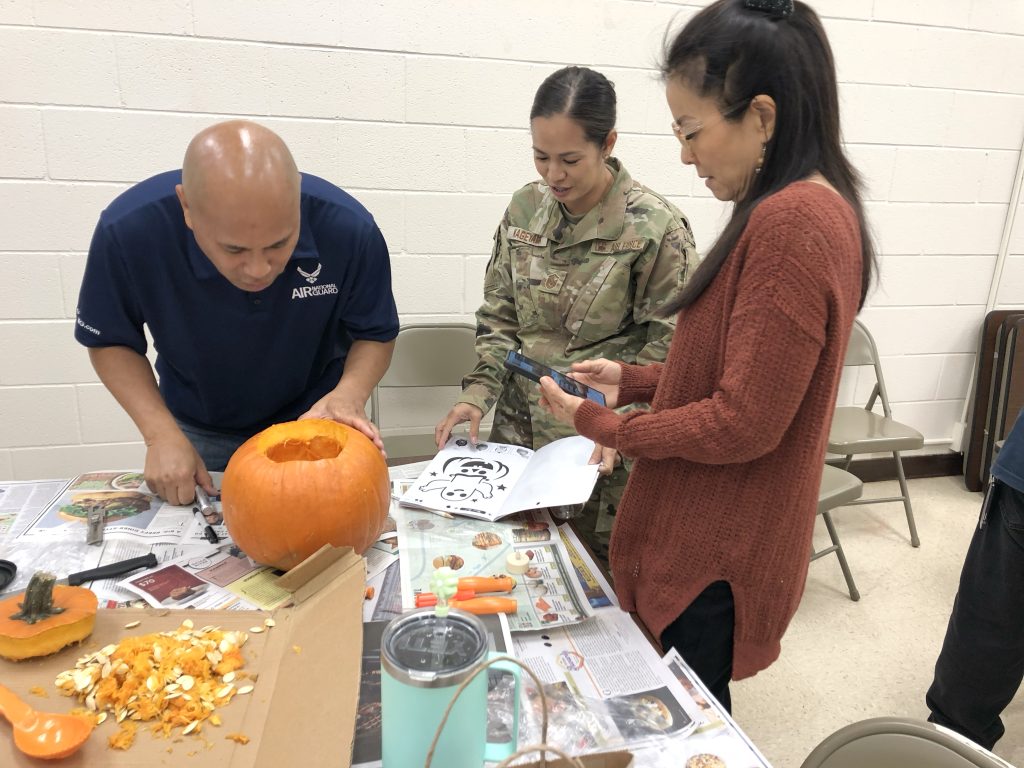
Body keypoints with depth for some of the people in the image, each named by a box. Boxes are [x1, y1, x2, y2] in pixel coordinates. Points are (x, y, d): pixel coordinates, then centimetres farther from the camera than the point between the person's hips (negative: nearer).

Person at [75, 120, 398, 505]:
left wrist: (348, 395, -35)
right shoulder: (128, 230, -29)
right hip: (197, 433, 1)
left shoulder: (349, 229, -30)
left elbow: (376, 334, -15)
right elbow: (109, 340, -11)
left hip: (312, 419, 0)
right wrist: (161, 433, -24)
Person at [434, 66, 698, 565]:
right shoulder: (525, 209, 1)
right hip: (517, 430, 4)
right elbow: (499, 316, 8)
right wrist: (479, 392, -5)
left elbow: (669, 347, -11)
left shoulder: (655, 226, -14)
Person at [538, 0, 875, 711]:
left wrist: (602, 425, -12)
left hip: (716, 554, -9)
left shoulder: (791, 223, -24)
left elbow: (744, 425, -24)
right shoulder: (811, 211, 7)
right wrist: (633, 380, 7)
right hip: (711, 536, 9)